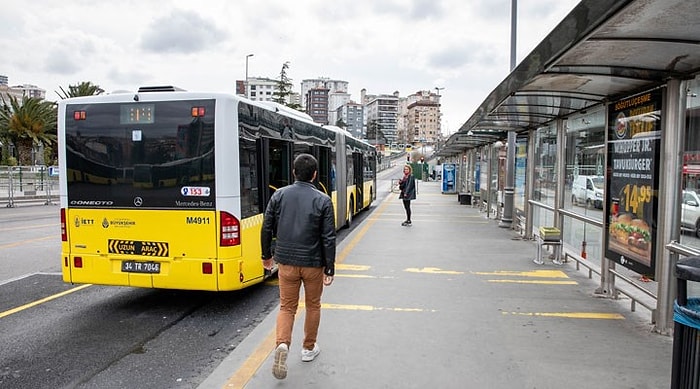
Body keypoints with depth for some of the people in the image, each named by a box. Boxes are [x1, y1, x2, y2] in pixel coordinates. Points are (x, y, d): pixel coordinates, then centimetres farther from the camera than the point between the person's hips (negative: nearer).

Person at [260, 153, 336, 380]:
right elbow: (328, 238, -11)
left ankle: (282, 344, -9)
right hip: (313, 263, -1)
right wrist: (330, 268, -3)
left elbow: (267, 229, 1)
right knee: (313, 306, 18)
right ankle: (309, 348, 31)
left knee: (287, 306, 13)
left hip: (286, 262, 2)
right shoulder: (323, 200, -10)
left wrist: (267, 255, 15)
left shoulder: (279, 195, -3)